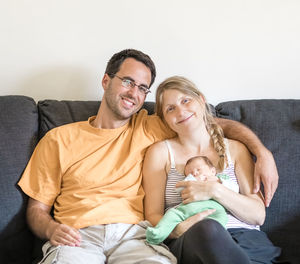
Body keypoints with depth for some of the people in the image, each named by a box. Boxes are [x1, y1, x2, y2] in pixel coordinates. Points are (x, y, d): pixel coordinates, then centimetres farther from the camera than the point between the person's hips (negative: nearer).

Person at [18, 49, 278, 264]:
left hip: (134, 234, 2)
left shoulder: (148, 129, 17)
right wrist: (51, 229, -8)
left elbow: (218, 124, 19)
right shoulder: (59, 139, 14)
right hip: (78, 236, -1)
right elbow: (37, 208, 15)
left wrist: (263, 153, 4)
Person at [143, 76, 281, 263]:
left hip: (245, 241, 2)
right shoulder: (160, 152, 12)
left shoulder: (235, 149, 16)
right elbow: (153, 216, 4)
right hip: (187, 244, -1)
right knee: (206, 228, -37)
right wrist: (179, 229, -19)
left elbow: (258, 216, 7)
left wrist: (215, 190, -9)